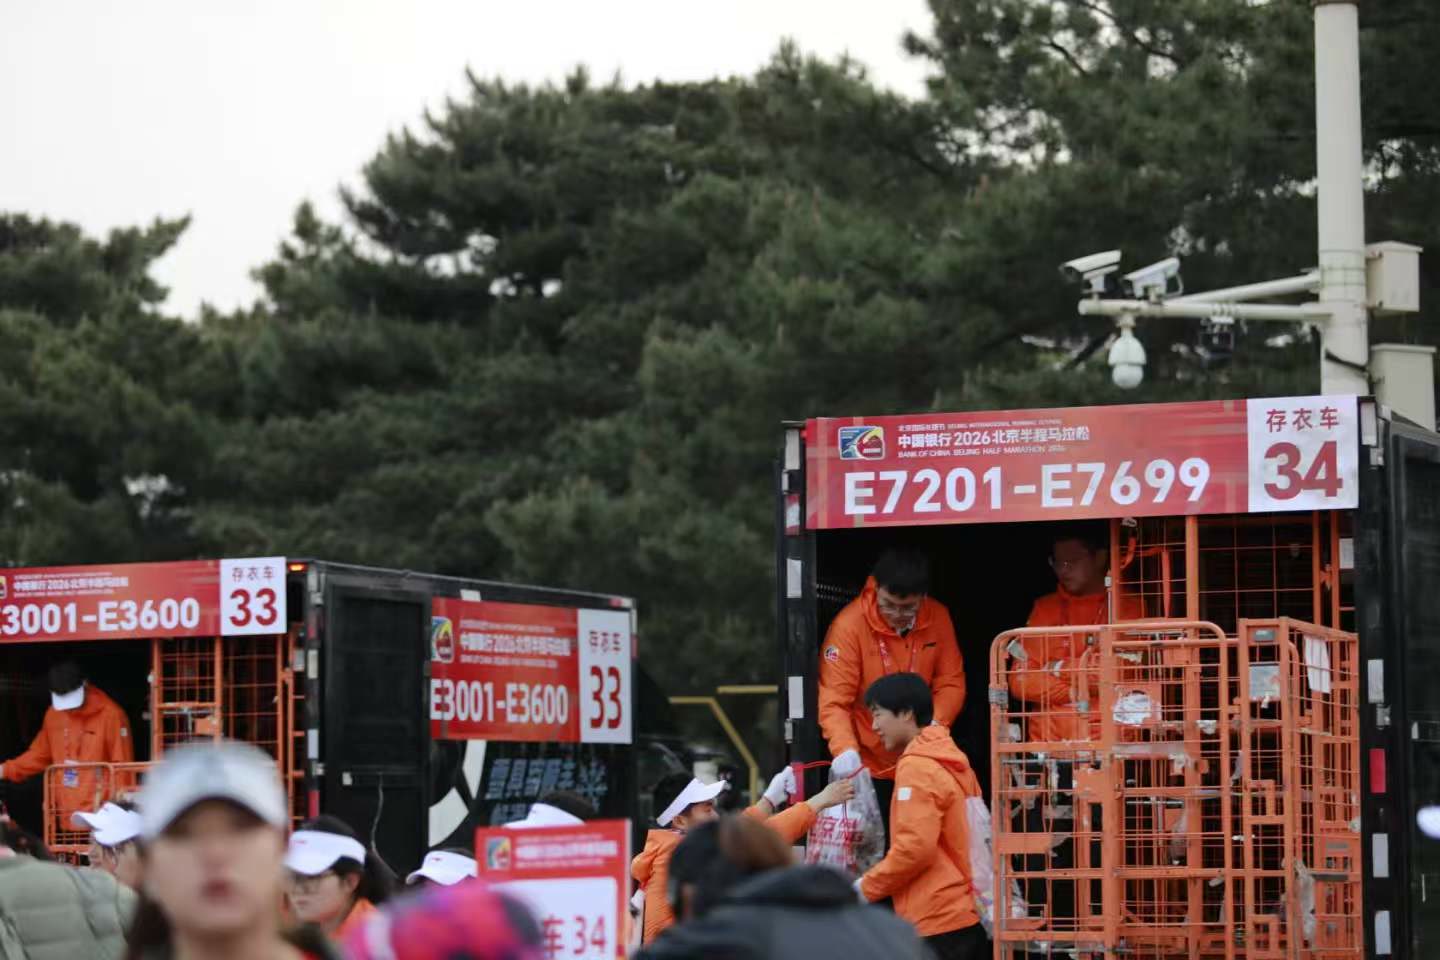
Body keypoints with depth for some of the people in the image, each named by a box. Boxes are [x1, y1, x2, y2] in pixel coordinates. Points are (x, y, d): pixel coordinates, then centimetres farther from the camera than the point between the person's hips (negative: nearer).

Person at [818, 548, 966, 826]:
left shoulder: (938, 617, -4)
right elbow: (833, 701, -19)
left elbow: (951, 684, -2)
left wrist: (934, 724, -22)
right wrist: (845, 749, -36)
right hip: (867, 770, -3)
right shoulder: (849, 625, -17)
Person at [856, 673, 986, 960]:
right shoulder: (952, 760, 15)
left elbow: (915, 848, -19)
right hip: (967, 917, 9)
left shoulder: (916, 767, -11)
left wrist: (865, 887, -7)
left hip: (936, 922, -9)